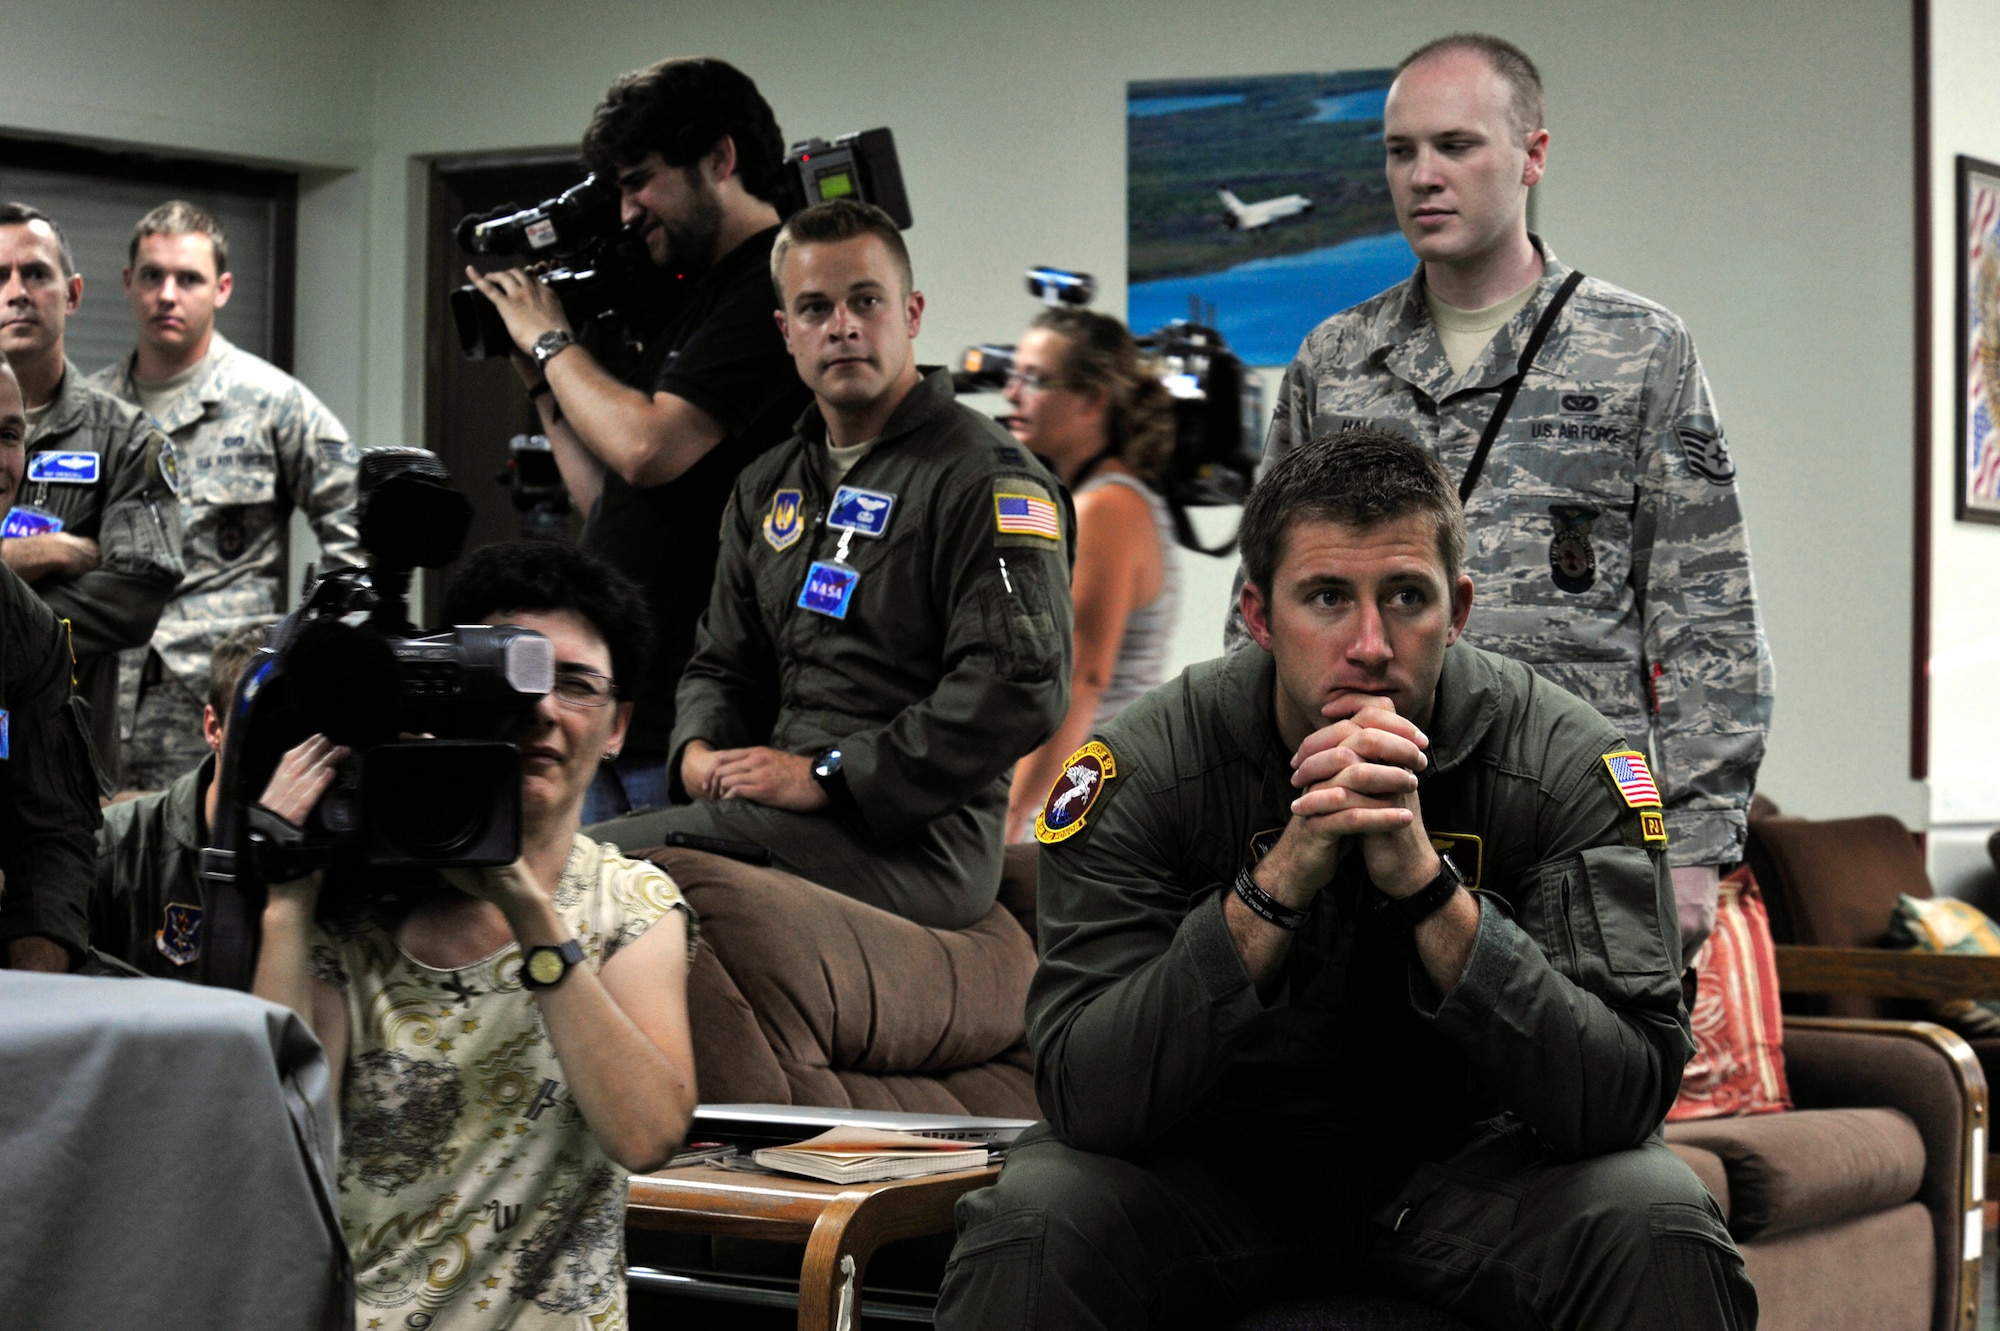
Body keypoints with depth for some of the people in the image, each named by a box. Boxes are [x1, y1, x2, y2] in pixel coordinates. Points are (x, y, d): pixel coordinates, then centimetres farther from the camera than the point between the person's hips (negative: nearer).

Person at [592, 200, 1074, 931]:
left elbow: (1021, 685, -16)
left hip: (916, 838, -7)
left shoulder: (987, 480, -5)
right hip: (781, 813, 8)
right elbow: (725, 662, 29)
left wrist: (826, 776, -17)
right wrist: (699, 751, 3)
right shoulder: (767, 488, 21)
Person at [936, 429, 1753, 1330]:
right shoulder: (1142, 771, -17)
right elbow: (1082, 1097, -25)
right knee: (1033, 1228, -30)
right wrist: (1279, 883, -36)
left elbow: (1625, 1097, -24)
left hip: (1468, 1158, 1)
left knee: (1660, 1234, -28)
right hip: (1216, 1159, 0)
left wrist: (1428, 884, -36)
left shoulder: (1568, 770, -16)